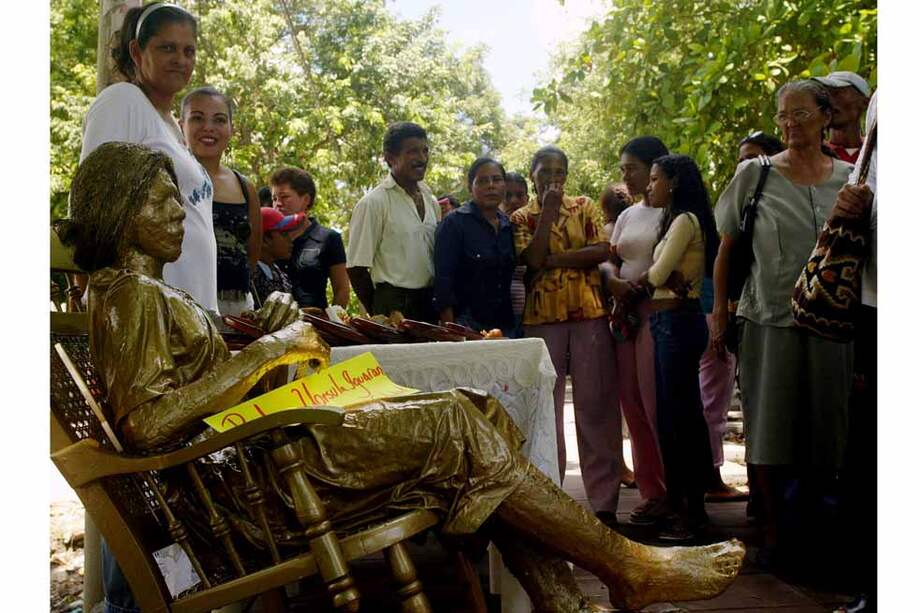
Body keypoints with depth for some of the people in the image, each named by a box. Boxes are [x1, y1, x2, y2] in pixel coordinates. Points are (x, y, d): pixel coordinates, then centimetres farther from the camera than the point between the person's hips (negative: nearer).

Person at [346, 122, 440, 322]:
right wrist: (380, 317, -4)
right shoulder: (373, 203, -8)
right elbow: (357, 269, -9)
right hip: (394, 306, -6)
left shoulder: (432, 202, 13)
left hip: (430, 303, 6)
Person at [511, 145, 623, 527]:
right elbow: (533, 259, -8)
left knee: (597, 405, -1)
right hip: (542, 318, 0)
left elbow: (601, 251, -3)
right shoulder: (521, 218, 10)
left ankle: (603, 500, 4)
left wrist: (555, 258, -8)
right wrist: (549, 212, -7)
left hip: (590, 313, 0)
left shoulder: (585, 207, 12)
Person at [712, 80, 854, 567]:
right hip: (768, 320, -2)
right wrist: (719, 313, 0)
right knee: (769, 429, 2)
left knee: (824, 428, 8)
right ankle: (774, 532, 14)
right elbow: (726, 249, 4)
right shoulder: (754, 174, 1)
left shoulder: (849, 178, 6)